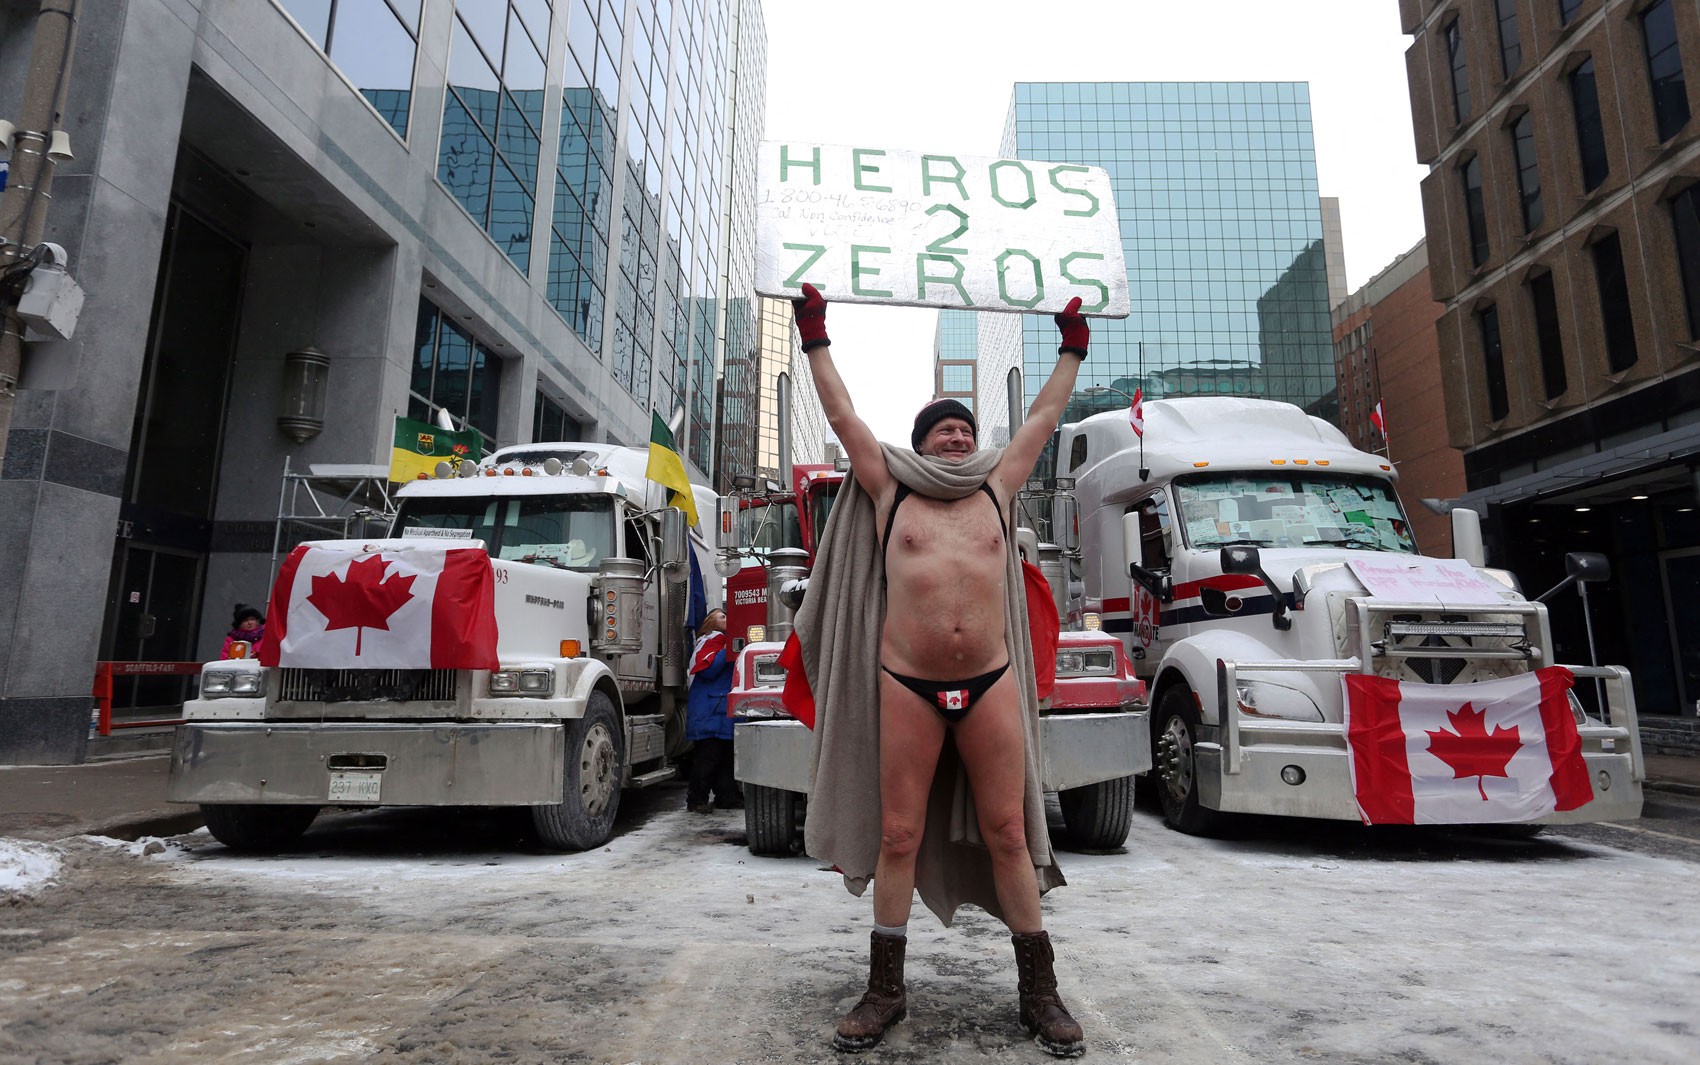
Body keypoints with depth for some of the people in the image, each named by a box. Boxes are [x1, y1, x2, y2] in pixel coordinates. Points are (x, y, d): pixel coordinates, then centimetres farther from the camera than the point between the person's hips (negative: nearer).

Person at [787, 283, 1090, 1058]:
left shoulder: (998, 489, 15)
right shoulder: (889, 493, 10)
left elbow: (1043, 417, 24)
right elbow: (843, 416, 14)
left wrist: (1072, 349, 33)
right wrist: (815, 340, 21)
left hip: (991, 684, 1)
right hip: (907, 685, -1)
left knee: (1008, 834, 6)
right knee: (898, 836, 5)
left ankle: (1038, 991, 19)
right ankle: (886, 991, 19)